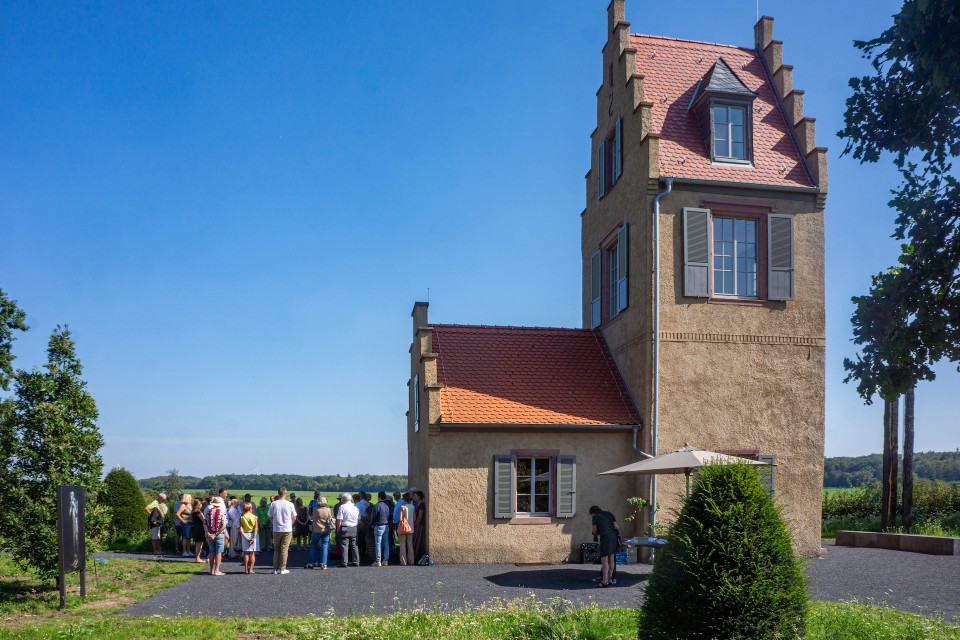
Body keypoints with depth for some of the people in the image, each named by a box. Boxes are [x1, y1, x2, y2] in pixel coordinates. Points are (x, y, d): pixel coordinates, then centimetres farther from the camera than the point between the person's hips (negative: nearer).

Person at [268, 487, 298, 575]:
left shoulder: (273, 504, -5)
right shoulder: (289, 505, -7)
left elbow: (271, 518, 3)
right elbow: (294, 518, 1)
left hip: (276, 530, 2)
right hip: (287, 530, -1)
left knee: (276, 549, 13)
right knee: (284, 549, 3)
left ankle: (275, 568, 15)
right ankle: (282, 569, 4)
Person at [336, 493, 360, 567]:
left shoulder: (342, 507, -8)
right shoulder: (355, 507, 9)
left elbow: (339, 520, -10)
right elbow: (359, 519, 15)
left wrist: (338, 529, -1)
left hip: (345, 528, -5)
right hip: (354, 528, 5)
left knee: (344, 546, -2)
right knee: (354, 546, 10)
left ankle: (344, 562, -3)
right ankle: (356, 562, 12)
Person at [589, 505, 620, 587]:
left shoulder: (595, 517, 3)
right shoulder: (609, 514, 17)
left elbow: (594, 530, 4)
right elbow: (616, 527, 13)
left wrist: (596, 534, 25)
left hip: (605, 538, -6)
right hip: (614, 537, 6)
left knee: (604, 560, -5)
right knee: (611, 560, 12)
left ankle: (604, 581, -11)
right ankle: (609, 579, 18)